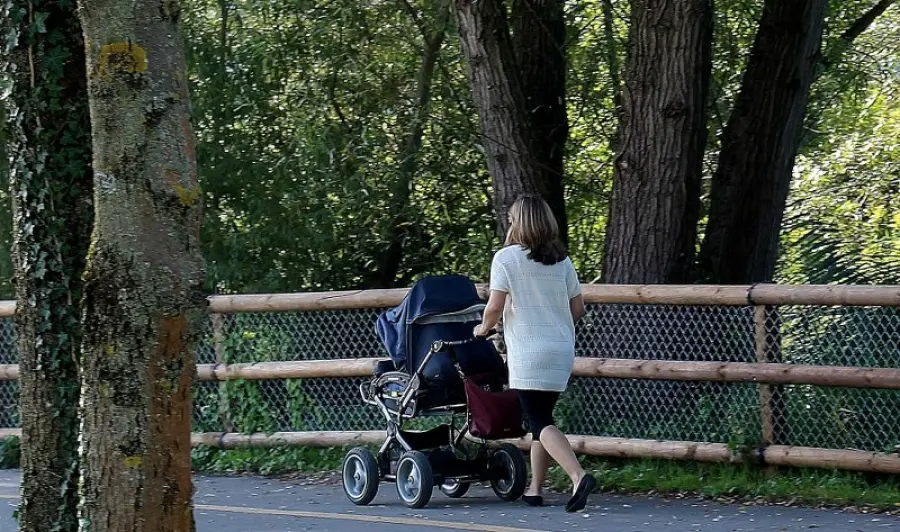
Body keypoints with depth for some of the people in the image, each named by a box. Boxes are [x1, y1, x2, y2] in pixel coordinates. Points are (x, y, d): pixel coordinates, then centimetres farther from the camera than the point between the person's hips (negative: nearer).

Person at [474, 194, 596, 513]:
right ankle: (535, 489, 17)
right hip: (562, 350, 6)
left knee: (540, 423, -9)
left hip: (528, 352, -6)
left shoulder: (506, 258, -6)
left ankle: (578, 476, -28)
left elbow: (495, 306, -11)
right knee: (542, 417, 15)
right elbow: (578, 308, 11)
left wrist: (484, 328, 8)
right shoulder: (561, 260, 9)